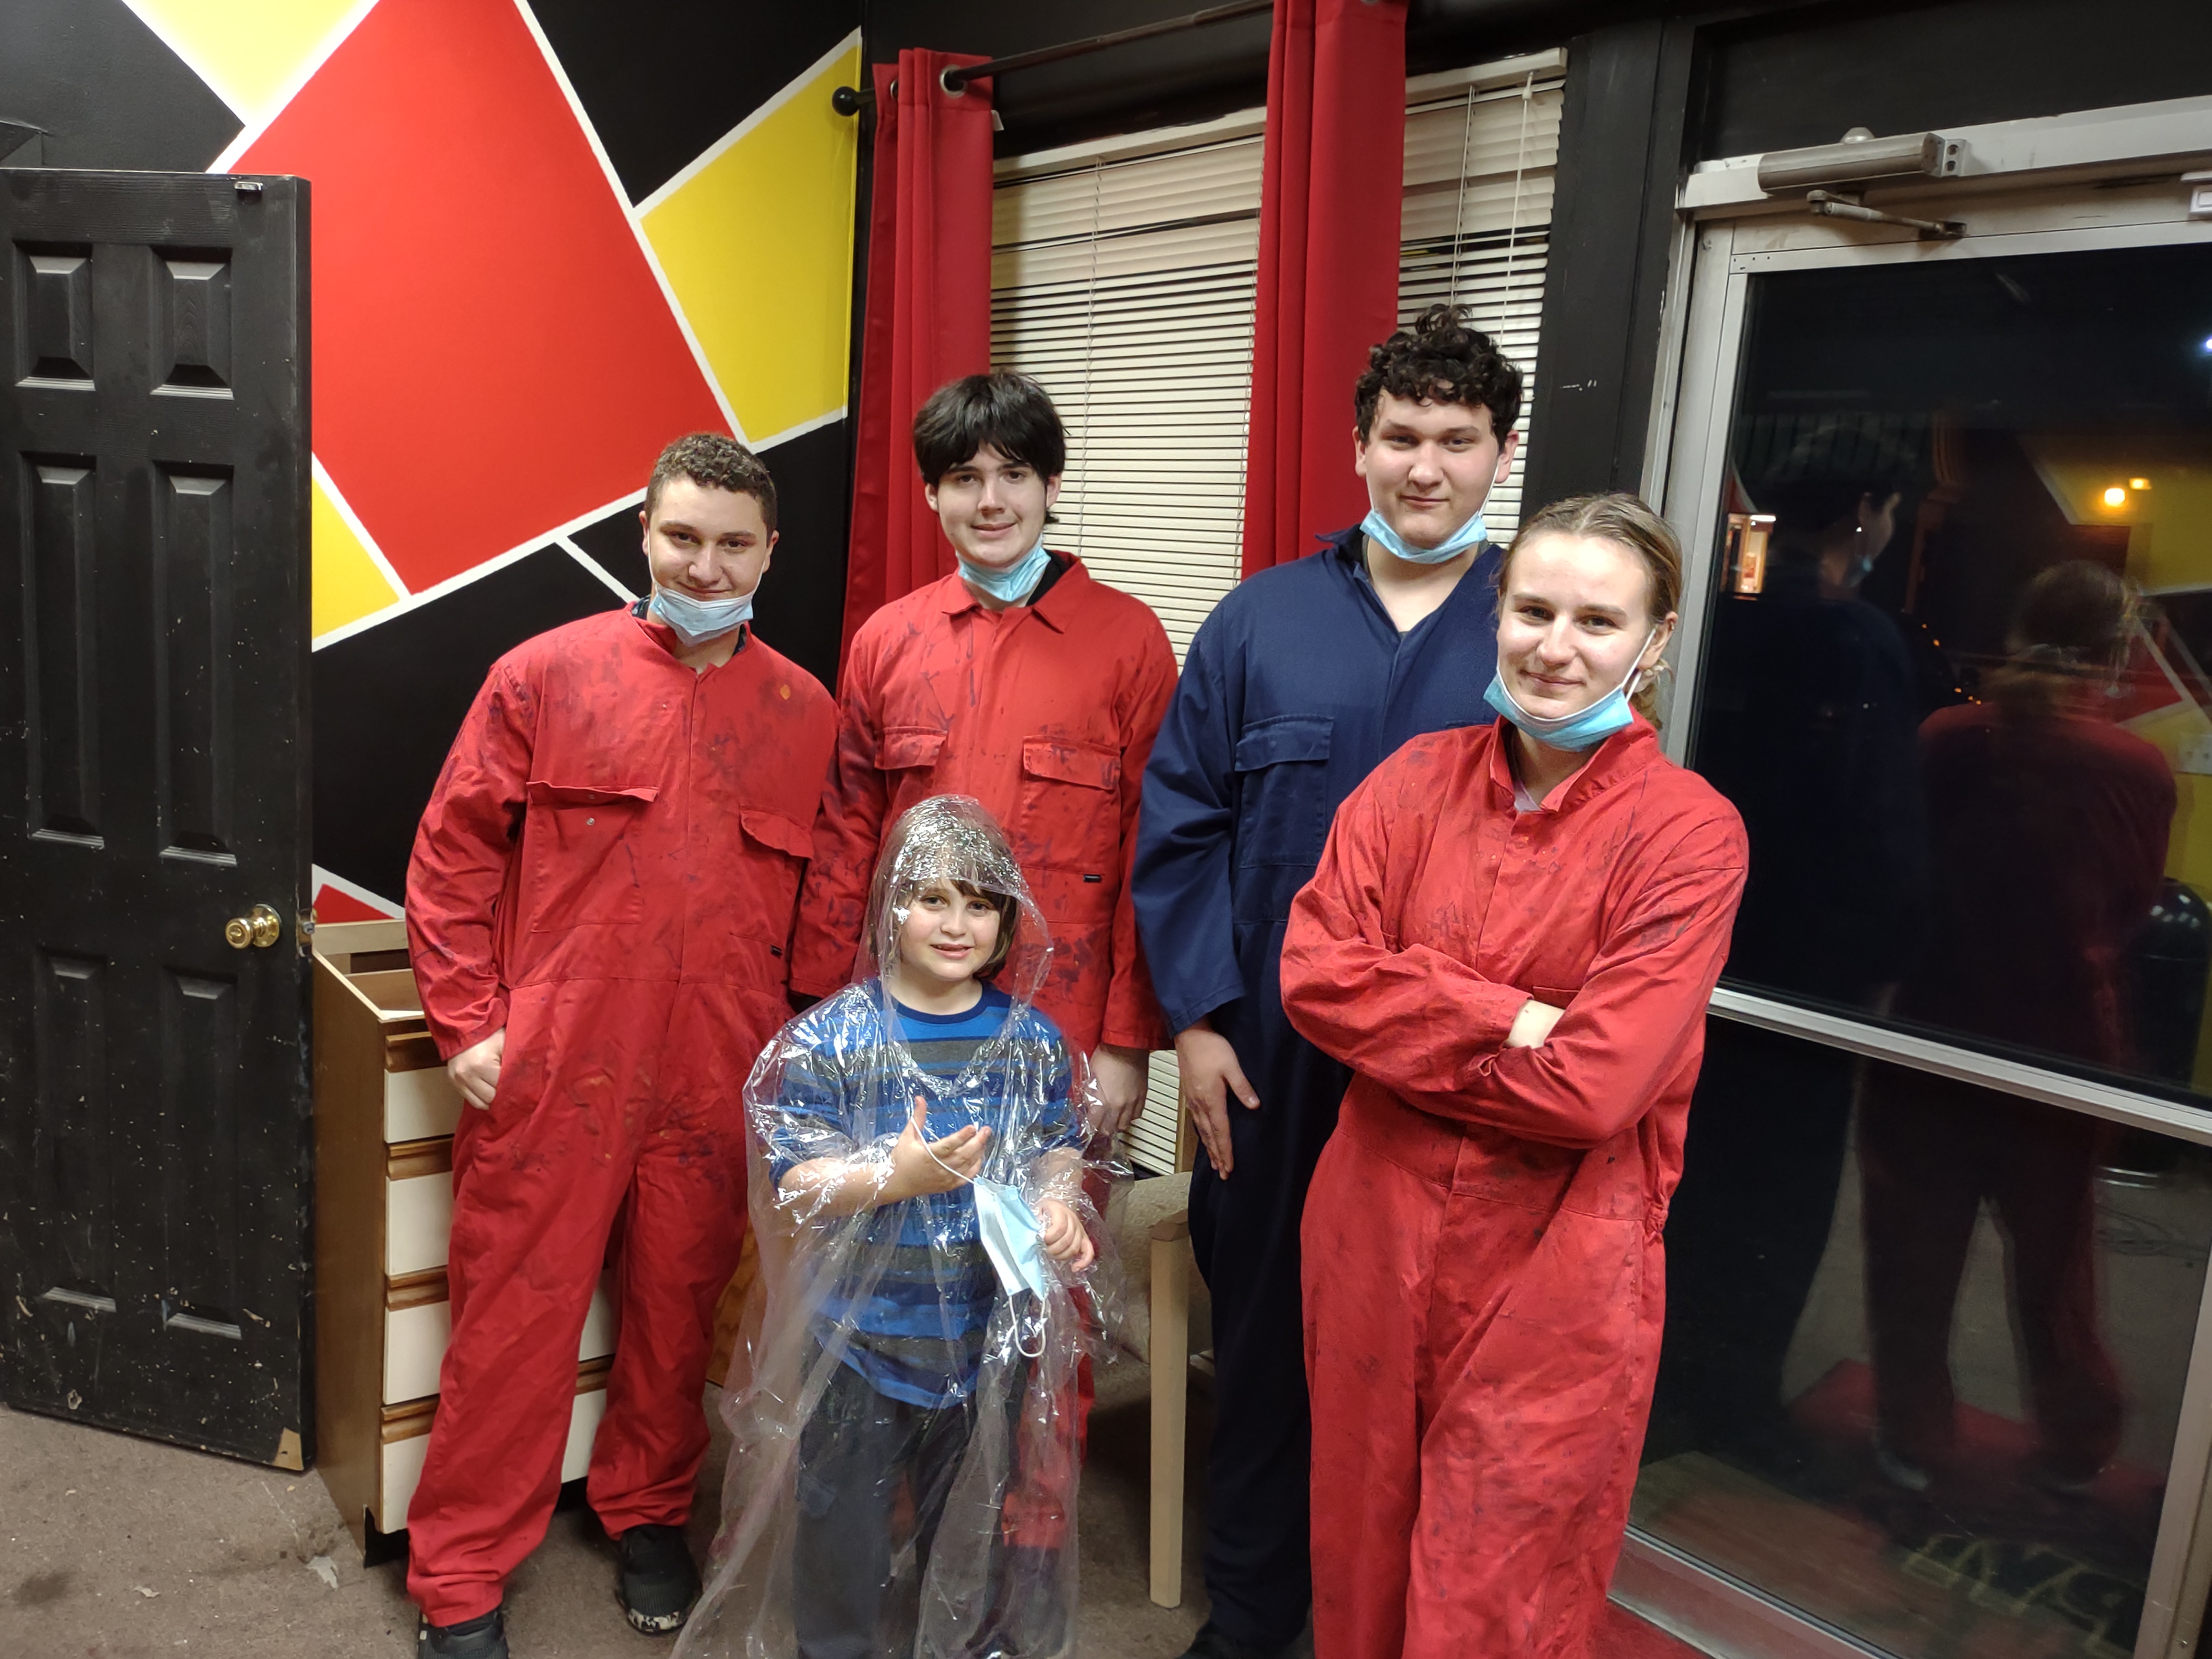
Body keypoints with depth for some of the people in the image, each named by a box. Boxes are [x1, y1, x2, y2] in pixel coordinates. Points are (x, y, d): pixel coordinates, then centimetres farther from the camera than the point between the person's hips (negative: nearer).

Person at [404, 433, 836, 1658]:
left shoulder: (806, 715, 6)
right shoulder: (546, 674, 0)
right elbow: (452, 854, 2)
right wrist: (465, 1022, -3)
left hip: (717, 1085, 2)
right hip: (548, 1071, -2)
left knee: (679, 1312, 15)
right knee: (514, 1320, 7)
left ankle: (648, 1514, 39)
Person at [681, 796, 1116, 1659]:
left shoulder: (1033, 1041, -3)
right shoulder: (829, 1040, -14)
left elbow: (1060, 1145, 9)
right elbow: (791, 1183, -15)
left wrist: (1057, 1203, -12)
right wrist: (899, 1175, -29)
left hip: (992, 1331, 3)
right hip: (860, 1330, -3)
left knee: (975, 1516, 21)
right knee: (846, 1514, 14)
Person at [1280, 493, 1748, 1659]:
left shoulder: (1691, 834, -11)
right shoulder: (1419, 779, 1)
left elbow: (1590, 1087, -19)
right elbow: (1313, 969, -11)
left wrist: (1406, 1033, -10)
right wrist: (1502, 1016, -19)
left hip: (1552, 1275, -3)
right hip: (1376, 1241, 4)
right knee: (1362, 1562, 21)